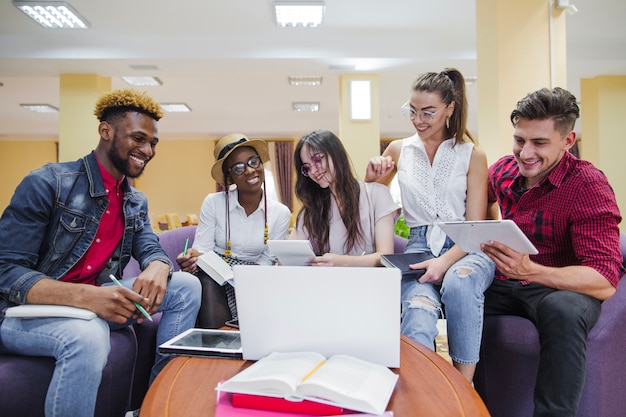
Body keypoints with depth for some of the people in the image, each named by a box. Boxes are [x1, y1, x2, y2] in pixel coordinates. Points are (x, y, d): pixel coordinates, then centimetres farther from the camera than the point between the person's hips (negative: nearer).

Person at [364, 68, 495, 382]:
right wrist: (371, 179, 0)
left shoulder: (472, 155, 6)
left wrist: (446, 261, -19)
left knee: (459, 283, -37)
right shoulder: (398, 150, 12)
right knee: (418, 314, -35)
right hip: (419, 247, 1)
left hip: (466, 249, 0)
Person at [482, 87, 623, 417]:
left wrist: (530, 270, -39)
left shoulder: (588, 186, -15)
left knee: (563, 310, -38)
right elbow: (486, 197, 28)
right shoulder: (502, 170, 0)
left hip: (562, 287, -5)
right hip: (503, 283, 5)